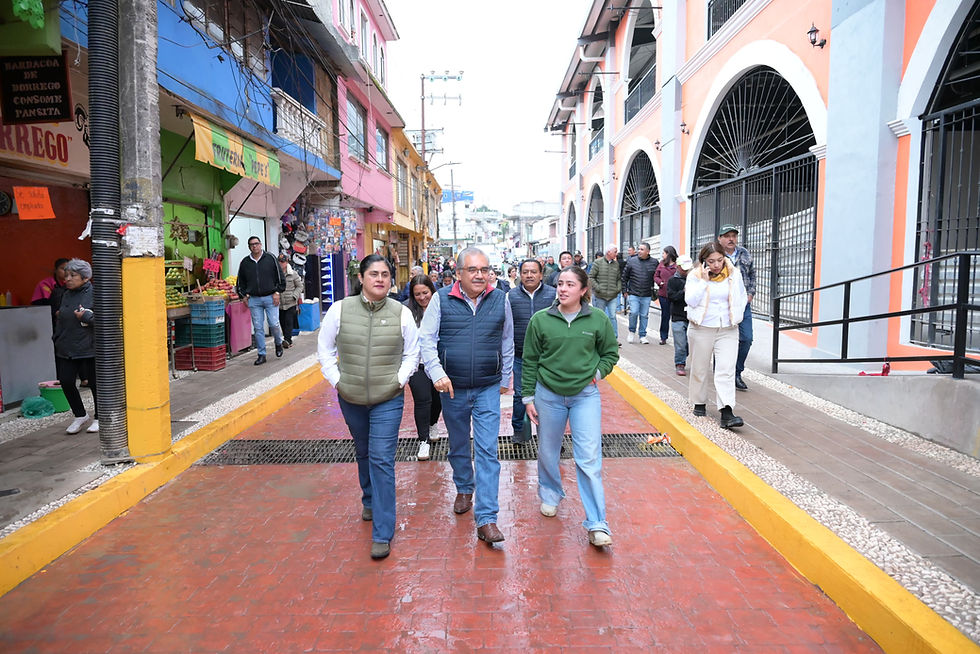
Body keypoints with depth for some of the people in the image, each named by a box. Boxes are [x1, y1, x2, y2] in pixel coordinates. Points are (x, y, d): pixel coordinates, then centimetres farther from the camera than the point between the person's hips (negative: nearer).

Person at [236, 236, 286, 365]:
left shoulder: (270, 258, 3)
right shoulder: (245, 263, 9)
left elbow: (280, 277, 4)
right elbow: (240, 282, 17)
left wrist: (277, 292, -3)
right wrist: (244, 295, 5)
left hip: (270, 298, -2)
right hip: (254, 300, 2)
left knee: (274, 324, -6)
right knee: (258, 328, 1)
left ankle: (278, 343, 25)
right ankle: (261, 355, 9)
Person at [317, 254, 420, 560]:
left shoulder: (401, 313, -6)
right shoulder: (340, 310, -5)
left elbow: (412, 353, 5)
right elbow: (325, 350, 5)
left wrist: (399, 380, -6)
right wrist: (336, 380, -3)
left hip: (388, 400, -2)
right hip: (350, 398, 2)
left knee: (382, 460, -7)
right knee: (363, 453, 21)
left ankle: (382, 534, 2)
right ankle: (370, 502, 48)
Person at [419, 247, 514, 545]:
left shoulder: (500, 300, -1)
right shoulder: (442, 299, -5)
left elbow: (507, 342, 11)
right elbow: (426, 339, -6)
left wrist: (504, 378, 15)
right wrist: (436, 372, -19)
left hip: (488, 389, 0)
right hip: (452, 388, 1)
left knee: (487, 451, -4)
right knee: (458, 445, 18)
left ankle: (486, 519, 0)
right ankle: (464, 489, 44)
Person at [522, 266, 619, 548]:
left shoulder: (598, 320, -3)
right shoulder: (540, 320, -4)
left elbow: (611, 353, 11)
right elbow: (530, 361, 2)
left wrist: (597, 372, -6)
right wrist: (529, 397, 2)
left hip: (585, 395, -1)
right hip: (548, 395, 1)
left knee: (589, 459, -5)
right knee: (548, 452, 15)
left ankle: (597, 524, 3)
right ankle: (550, 495, 43)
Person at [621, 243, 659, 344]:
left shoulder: (654, 262, 1)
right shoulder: (632, 261, 0)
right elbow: (625, 276, 7)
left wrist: (654, 291, 9)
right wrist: (625, 290, 6)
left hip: (647, 296, 1)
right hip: (634, 294, -1)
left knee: (644, 315, 7)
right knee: (634, 313, -11)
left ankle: (643, 336, 19)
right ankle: (632, 332, 12)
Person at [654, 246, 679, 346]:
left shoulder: (678, 265, -6)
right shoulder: (662, 264, 9)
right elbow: (656, 276, 13)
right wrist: (660, 282, -5)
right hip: (663, 294, 4)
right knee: (665, 315, 13)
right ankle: (663, 337, 22)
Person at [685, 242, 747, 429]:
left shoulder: (734, 274, 4)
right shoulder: (695, 276, -3)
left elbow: (742, 299, 15)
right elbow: (690, 301, -13)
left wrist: (736, 316, 5)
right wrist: (703, 281, -16)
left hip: (728, 331, 1)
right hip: (702, 329, -1)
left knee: (726, 371, -9)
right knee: (700, 369, 11)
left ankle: (727, 412, -14)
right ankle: (699, 403, 29)